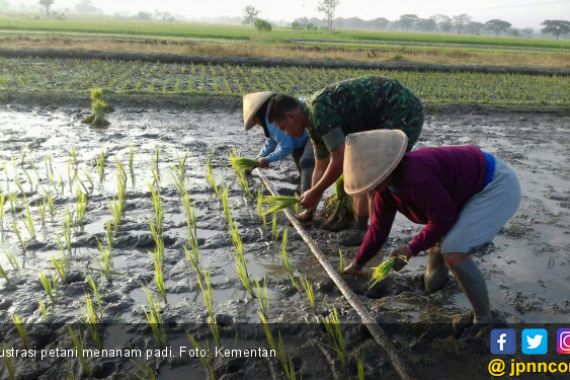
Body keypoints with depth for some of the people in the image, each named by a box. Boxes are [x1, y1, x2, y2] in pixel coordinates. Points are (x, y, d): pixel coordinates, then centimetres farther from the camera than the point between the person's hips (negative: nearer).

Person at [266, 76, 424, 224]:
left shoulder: (320, 109, -22)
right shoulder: (314, 122, 8)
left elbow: (339, 160, -25)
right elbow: (321, 169, 15)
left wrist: (314, 193, -12)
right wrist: (310, 210, 19)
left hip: (403, 110, -10)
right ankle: (359, 225, 22)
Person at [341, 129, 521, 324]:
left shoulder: (416, 177, -35)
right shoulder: (387, 184, -5)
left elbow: (443, 219, -25)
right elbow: (379, 227, 6)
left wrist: (412, 248, -17)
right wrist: (357, 263, 12)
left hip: (497, 185, -9)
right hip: (471, 188, 10)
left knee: (453, 252, -21)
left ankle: (484, 318, -3)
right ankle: (435, 278, 48)